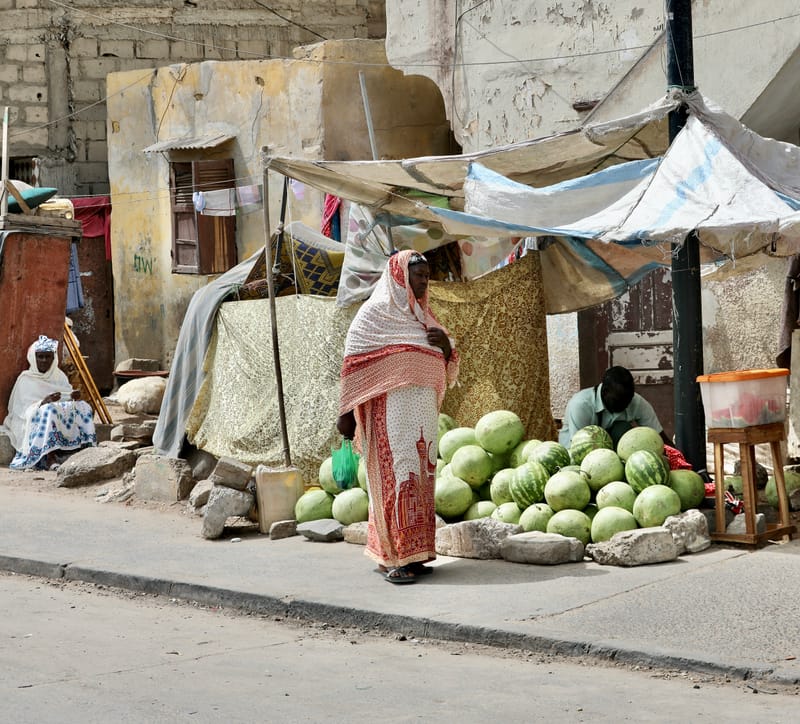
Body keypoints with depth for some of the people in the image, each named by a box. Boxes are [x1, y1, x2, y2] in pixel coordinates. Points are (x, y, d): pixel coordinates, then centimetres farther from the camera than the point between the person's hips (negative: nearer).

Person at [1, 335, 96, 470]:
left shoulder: (59, 376, 14)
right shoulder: (26, 379, -1)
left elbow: (69, 400, 10)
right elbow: (24, 410, -11)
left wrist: (74, 398, -14)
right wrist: (44, 402, -29)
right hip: (33, 423, -5)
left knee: (83, 407, -17)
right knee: (49, 410, -35)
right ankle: (50, 458, -45)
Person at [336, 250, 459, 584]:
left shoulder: (423, 315, 17)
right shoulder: (376, 311, -3)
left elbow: (447, 370, 20)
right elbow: (354, 363, -7)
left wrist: (446, 344, -3)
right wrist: (347, 413, -12)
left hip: (423, 412, 8)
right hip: (390, 409, -8)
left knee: (420, 477, 7)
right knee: (396, 475, -11)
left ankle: (413, 554, 13)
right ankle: (393, 559, -11)